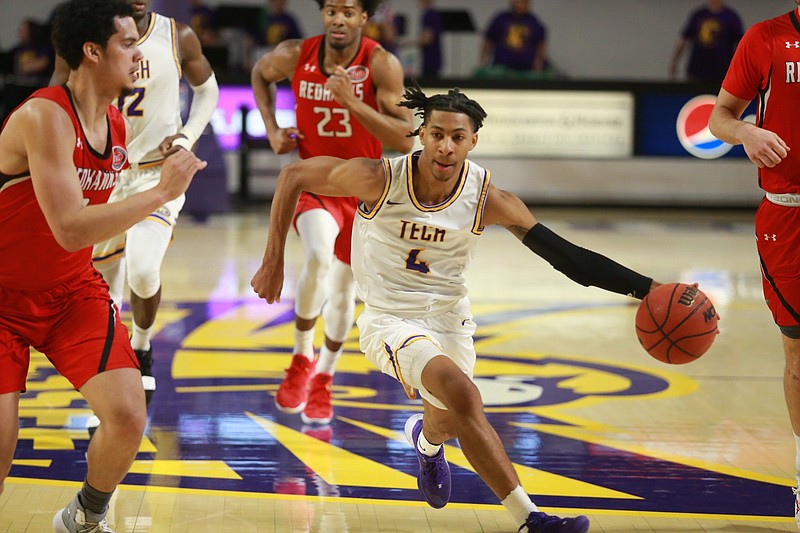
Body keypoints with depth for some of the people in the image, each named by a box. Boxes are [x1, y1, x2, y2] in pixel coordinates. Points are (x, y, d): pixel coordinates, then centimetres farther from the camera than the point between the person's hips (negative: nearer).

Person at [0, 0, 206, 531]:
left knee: (127, 415, -12)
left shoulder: (117, 126, 2)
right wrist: (161, 192, -29)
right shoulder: (43, 117, -24)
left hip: (73, 292, 6)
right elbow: (69, 229, -32)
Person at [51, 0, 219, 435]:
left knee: (143, 271, -23)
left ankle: (142, 346, 10)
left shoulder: (178, 37, -6)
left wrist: (188, 136, -5)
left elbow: (207, 89, 12)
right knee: (104, 289, 7)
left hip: (159, 174, -1)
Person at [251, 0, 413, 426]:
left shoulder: (382, 65, -19)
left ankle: (323, 378, 37)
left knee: (343, 288, 13)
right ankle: (302, 357, -11)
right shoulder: (295, 55, -12)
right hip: (313, 180, -1)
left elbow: (404, 140, -25)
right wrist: (271, 129, 0)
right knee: (319, 256, -30)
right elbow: (260, 73, 13)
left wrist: (352, 102, -35)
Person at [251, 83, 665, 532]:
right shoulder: (380, 179, -21)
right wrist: (273, 261, -6)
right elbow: (294, 177, -8)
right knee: (462, 393, -28)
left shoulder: (487, 199, -15)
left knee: (449, 420, 16)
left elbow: (565, 255, -14)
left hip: (449, 316, 4)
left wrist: (646, 289, -22)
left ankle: (427, 439, 59)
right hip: (391, 320, -4)